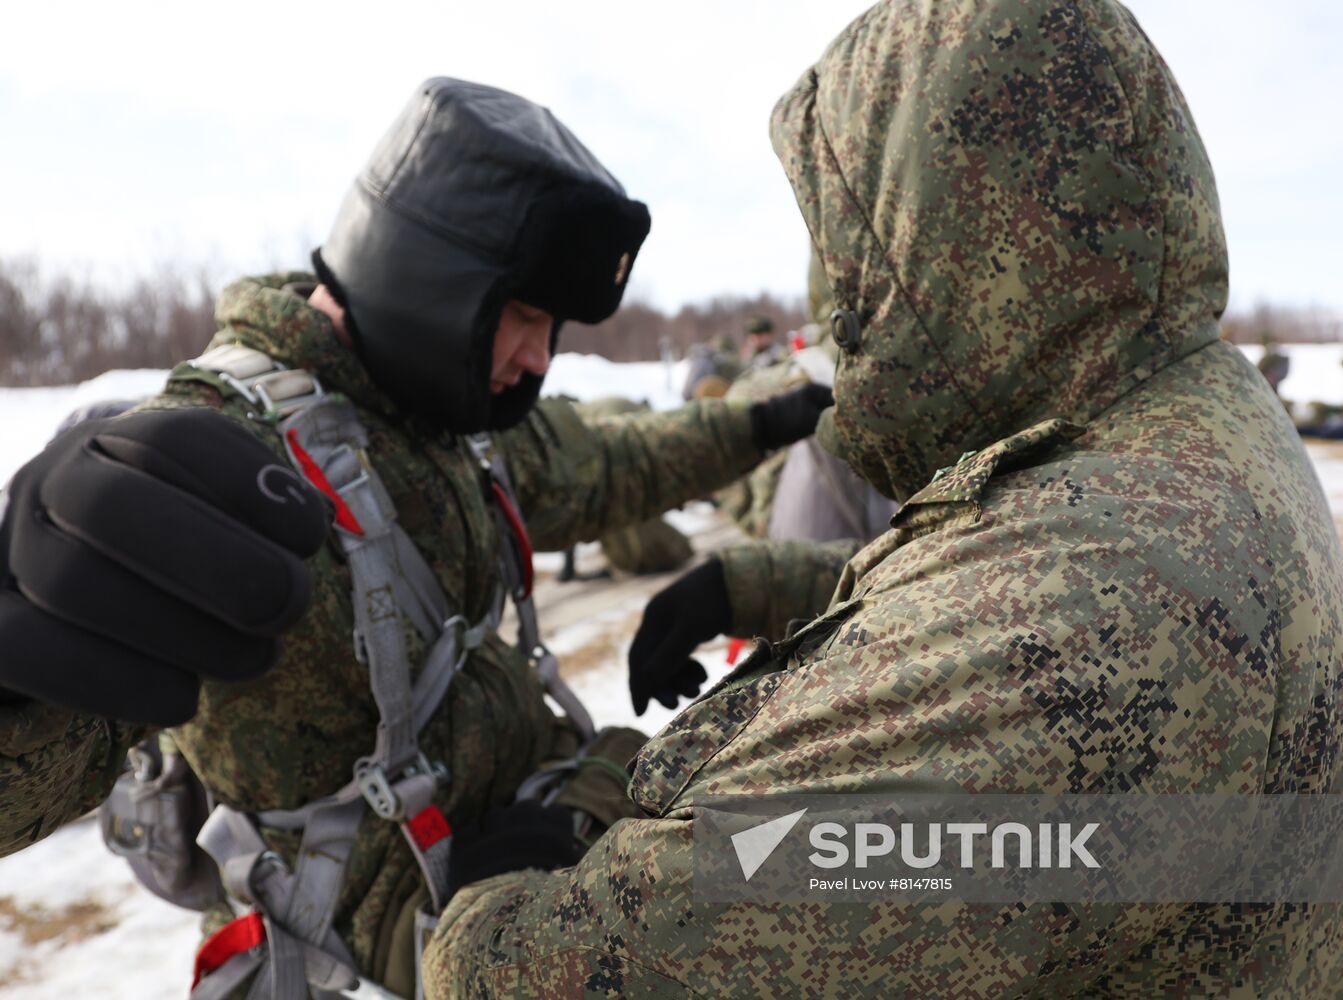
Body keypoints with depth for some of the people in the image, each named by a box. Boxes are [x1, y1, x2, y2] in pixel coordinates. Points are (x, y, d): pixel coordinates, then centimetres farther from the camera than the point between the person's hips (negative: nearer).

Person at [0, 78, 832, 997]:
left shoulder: (440, 404, -3)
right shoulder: (210, 453, -29)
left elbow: (594, 473, 16)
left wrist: (759, 428, 23)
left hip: (535, 777, 7)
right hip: (430, 885, -7)